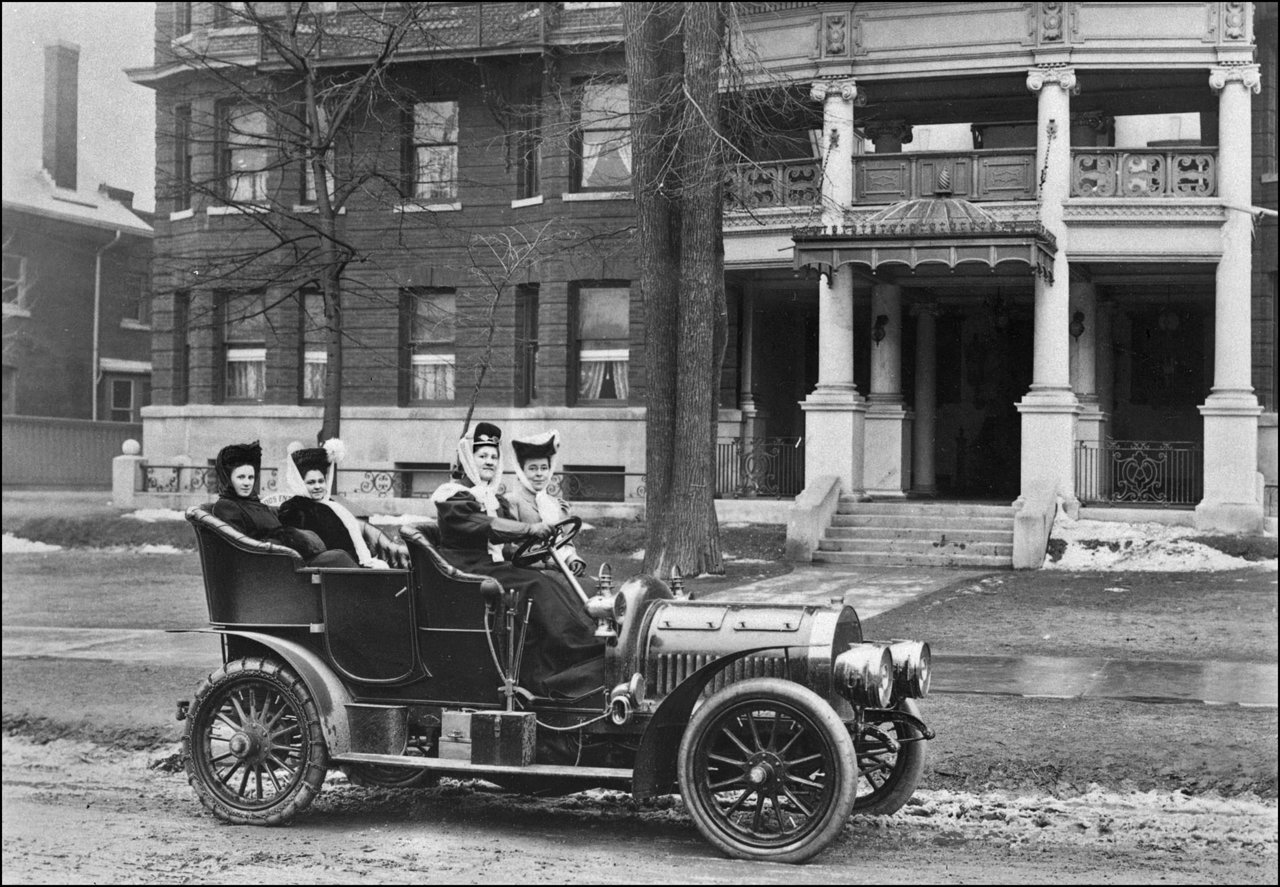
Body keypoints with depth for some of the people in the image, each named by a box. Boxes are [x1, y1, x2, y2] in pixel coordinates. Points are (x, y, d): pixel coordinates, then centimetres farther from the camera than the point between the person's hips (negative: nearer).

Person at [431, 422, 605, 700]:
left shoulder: (495, 498, 22)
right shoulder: (453, 495, -3)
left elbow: (509, 545, 15)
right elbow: (481, 526, -20)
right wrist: (530, 529, -27)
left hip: (497, 566, 7)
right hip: (468, 571, -7)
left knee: (555, 584, -16)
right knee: (536, 587, -26)